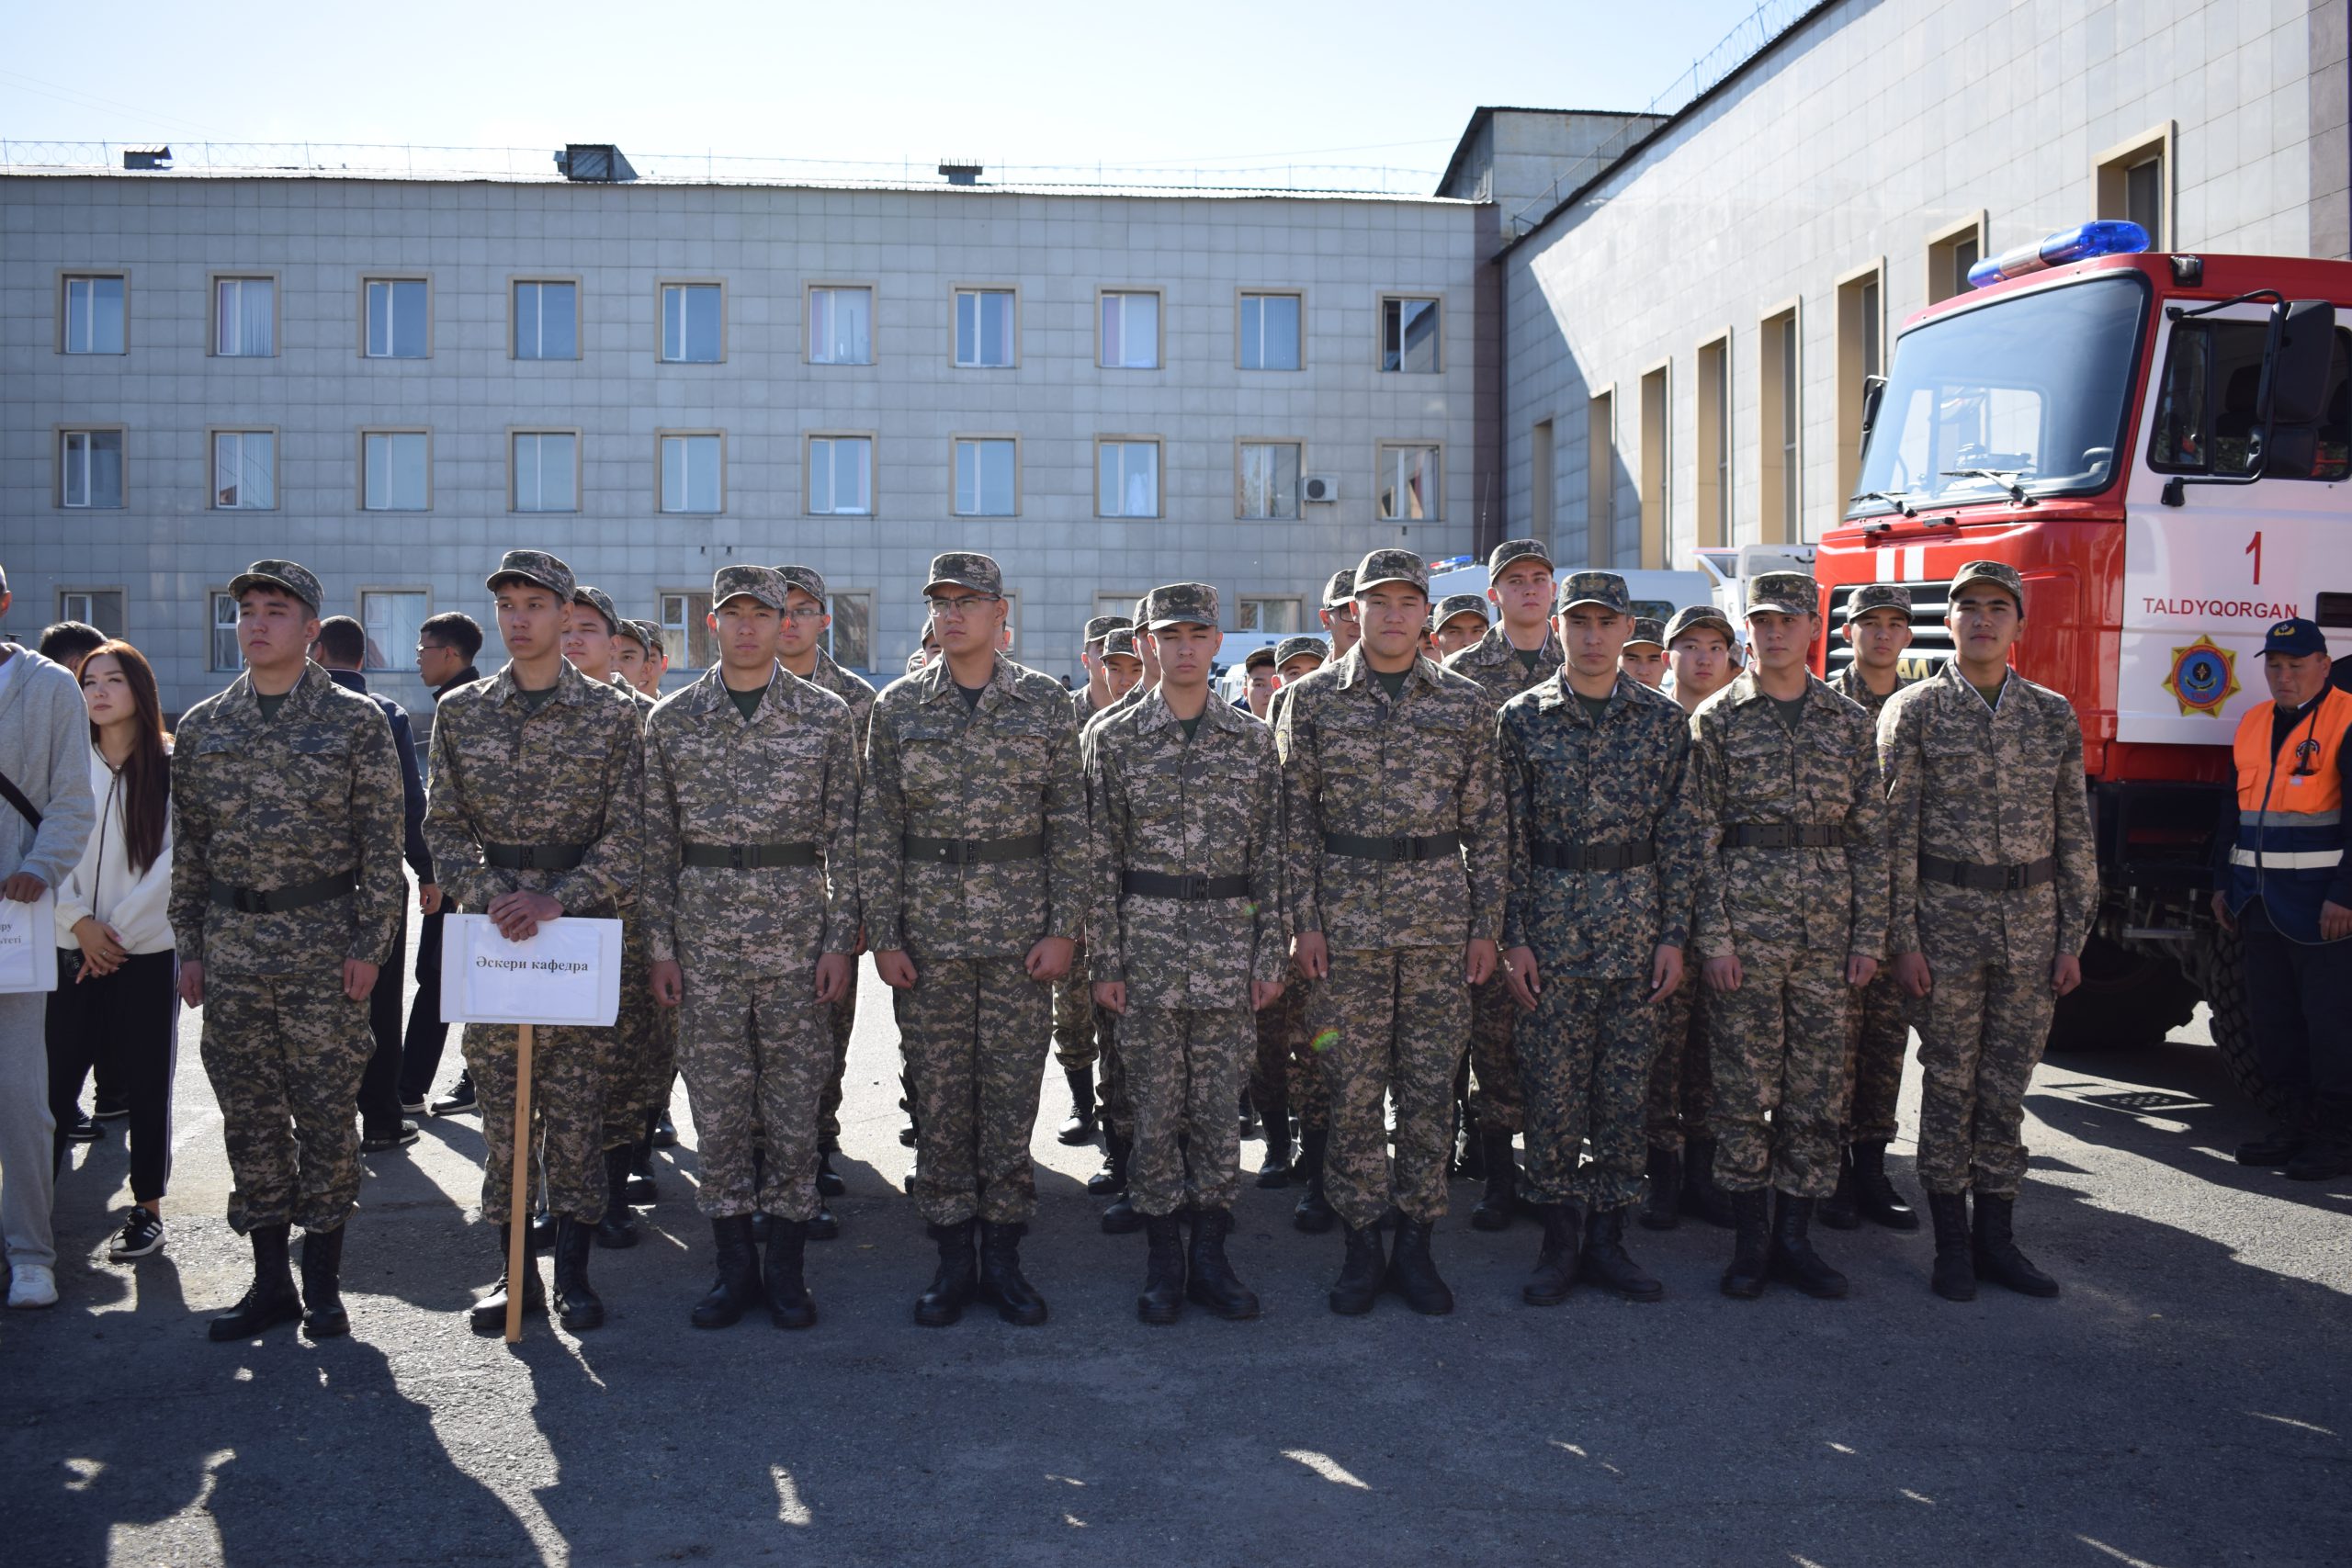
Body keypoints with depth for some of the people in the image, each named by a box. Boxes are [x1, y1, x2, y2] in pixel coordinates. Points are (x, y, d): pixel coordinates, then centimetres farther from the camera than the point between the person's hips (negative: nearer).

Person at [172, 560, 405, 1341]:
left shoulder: (356, 720, -1)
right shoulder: (203, 726, 9)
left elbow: (382, 842, -3)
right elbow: (188, 846, 12)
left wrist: (368, 943, -9)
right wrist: (189, 947, 7)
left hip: (325, 944, -3)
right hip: (232, 944, 4)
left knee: (326, 1113, 1)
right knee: (249, 1115, 7)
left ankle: (323, 1282, 12)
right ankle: (270, 1280, 17)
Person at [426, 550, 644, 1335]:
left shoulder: (613, 713, 1)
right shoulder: (461, 711, 8)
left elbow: (627, 830, -3)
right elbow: (444, 822, 7)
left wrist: (558, 897, -15)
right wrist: (489, 894, -10)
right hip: (490, 930, 2)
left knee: (578, 1106, 0)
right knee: (500, 1103, 5)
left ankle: (573, 1271, 11)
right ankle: (514, 1271, 14)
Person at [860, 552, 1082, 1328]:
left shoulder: (1046, 703, 2)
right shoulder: (898, 707, 4)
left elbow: (1069, 823, 2)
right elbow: (877, 829, 4)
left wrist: (1064, 927, -4)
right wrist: (882, 934, -2)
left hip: (1021, 932, 0)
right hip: (928, 932, 1)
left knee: (1012, 1091, 3)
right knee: (940, 1095, 5)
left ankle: (1003, 1256, 15)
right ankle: (953, 1258, 16)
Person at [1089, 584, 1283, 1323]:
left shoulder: (1253, 740, 6)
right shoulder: (1116, 739, 1)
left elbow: (1268, 854, 6)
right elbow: (1102, 858, 1)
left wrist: (1271, 952, 1)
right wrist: (1105, 959, -4)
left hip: (1229, 943, 1)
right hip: (1147, 937, -1)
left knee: (1218, 1105, 6)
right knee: (1156, 1104, 4)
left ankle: (1210, 1255, 17)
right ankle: (1164, 1259, 15)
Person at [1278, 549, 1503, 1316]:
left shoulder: (1466, 703, 5)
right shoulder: (1313, 699, 3)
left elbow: (1486, 822, 7)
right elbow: (1297, 817, 2)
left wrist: (1486, 924, 2)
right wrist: (1305, 918, -3)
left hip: (1440, 916, 1)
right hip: (1347, 917, -1)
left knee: (1431, 1084, 4)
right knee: (1354, 1086, 3)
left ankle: (1416, 1243, 16)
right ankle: (1362, 1246, 14)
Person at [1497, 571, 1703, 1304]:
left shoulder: (1664, 721, 5)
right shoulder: (1521, 718, 2)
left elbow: (1679, 835, 5)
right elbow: (1509, 834, 0)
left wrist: (1674, 935, -1)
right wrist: (1514, 936, -5)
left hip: (1637, 923, 1)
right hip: (1551, 922, -1)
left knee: (1624, 1086, 5)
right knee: (1553, 1086, 1)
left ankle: (1607, 1236, 16)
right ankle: (1560, 1237, 12)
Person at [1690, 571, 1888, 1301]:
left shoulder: (1850, 721, 9)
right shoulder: (1717, 719, 2)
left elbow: (1870, 834, 8)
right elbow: (1702, 836, -1)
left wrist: (1869, 934, 2)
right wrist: (1714, 935, -8)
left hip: (1830, 923, 3)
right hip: (1746, 915, -2)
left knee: (1818, 1082, 5)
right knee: (1745, 1080, 1)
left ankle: (1795, 1235, 15)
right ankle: (1751, 1237, 11)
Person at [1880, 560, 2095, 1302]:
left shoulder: (2054, 715, 8)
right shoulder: (1913, 711, -2)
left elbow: (2074, 833, 9)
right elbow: (1896, 832, -4)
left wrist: (2073, 936, 4)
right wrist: (1903, 936, -9)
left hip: (2033, 920, 3)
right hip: (1948, 914, -3)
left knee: (2007, 1084, 8)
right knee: (1950, 1082, 3)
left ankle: (1996, 1235, 18)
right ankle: (1952, 1243, 13)